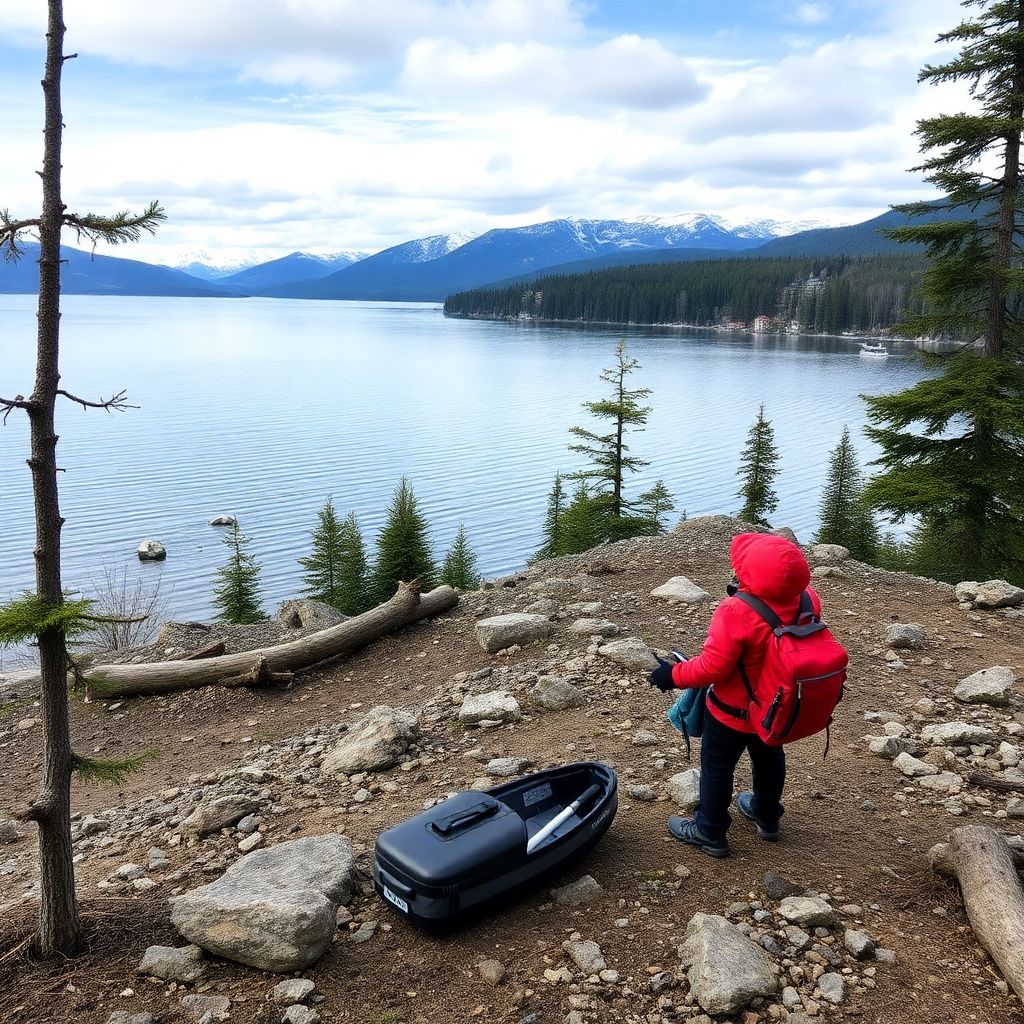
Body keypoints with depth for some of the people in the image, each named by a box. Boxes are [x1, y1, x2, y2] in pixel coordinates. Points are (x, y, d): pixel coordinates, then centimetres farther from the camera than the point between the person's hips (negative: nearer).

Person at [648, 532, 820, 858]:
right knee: (769, 757, 29)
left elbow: (712, 668, -29)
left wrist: (672, 675, -14)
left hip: (735, 711, -6)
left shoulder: (737, 613, -39)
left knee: (717, 767, 15)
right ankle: (767, 816, 51)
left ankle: (710, 833, 32)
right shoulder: (807, 600, -19)